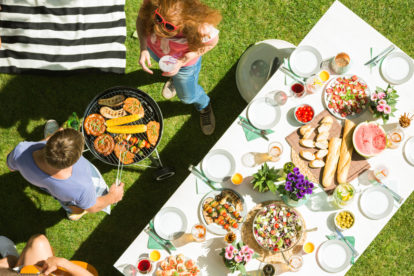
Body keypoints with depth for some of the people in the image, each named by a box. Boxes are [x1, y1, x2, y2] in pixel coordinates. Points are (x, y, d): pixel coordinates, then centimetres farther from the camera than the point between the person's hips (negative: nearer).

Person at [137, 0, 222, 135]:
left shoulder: (201, 29, -46)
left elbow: (212, 42, -22)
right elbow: (141, 17, -16)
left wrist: (182, 62, -31)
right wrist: (143, 48, -30)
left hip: (183, 60, -2)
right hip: (154, 49, 2)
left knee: (187, 96, 25)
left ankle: (204, 106, 60)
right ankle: (175, 76, 74)